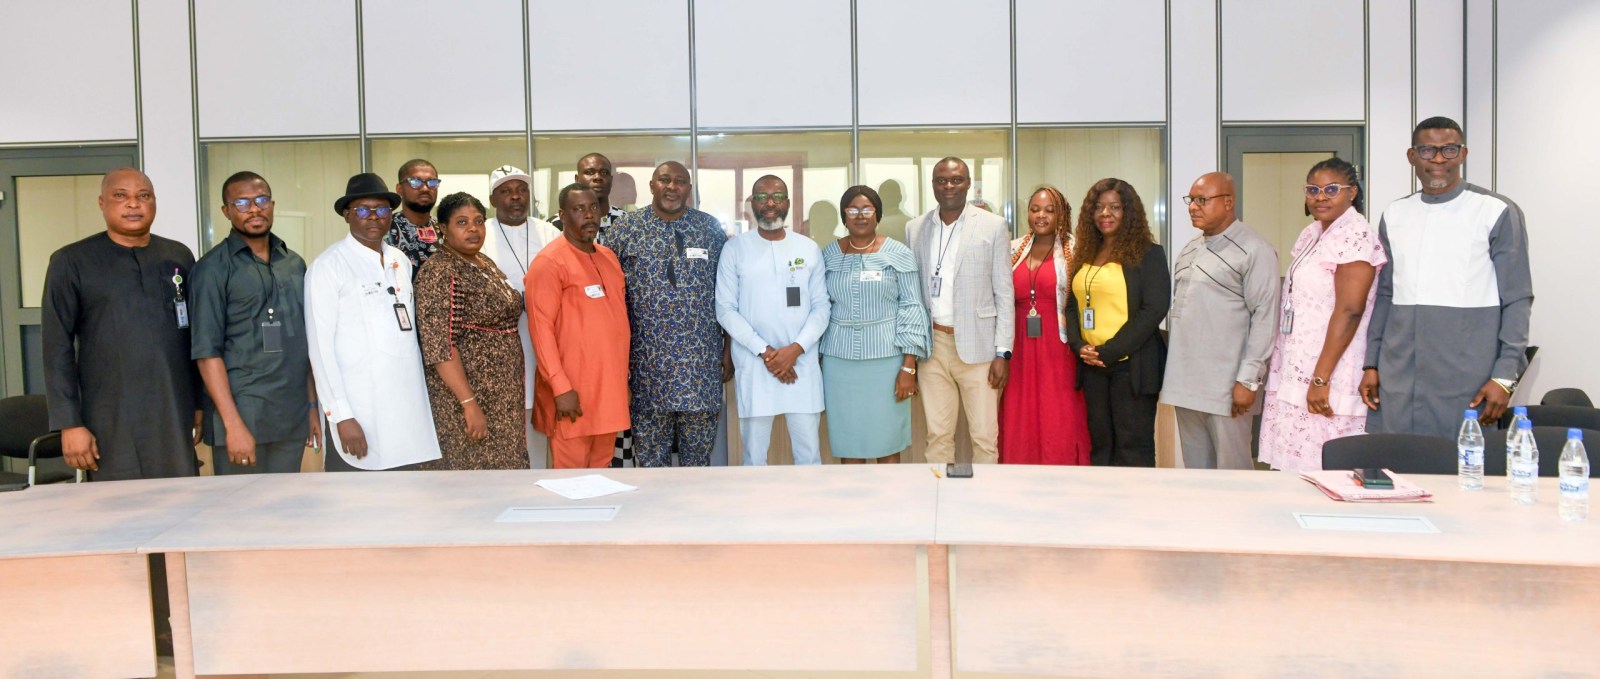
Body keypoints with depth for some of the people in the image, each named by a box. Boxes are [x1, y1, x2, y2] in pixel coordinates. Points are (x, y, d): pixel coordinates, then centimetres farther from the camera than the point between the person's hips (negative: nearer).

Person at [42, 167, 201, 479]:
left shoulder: (179, 257, 10)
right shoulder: (71, 262, 1)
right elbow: (57, 348, -2)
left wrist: (202, 403, 10)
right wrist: (69, 423, -7)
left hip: (177, 415, 3)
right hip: (111, 422, -3)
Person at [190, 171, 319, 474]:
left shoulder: (294, 264, 12)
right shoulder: (213, 268, -3)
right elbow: (207, 352, -9)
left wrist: (313, 406, 10)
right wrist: (233, 424, -15)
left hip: (293, 419, 4)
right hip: (241, 416, -4)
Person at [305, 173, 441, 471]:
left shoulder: (401, 262, 12)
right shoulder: (329, 265, -5)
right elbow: (321, 346, -9)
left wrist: (421, 397, 12)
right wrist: (342, 416, -14)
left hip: (409, 410, 5)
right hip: (360, 416, -5)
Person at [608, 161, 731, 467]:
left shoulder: (710, 229, 5)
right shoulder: (625, 229, 3)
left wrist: (728, 350, 3)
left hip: (702, 359, 1)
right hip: (646, 359, 0)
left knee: (699, 443, 7)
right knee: (649, 443, 5)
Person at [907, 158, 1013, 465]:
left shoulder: (994, 226, 0)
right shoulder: (915, 228, 9)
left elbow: (1005, 294, 0)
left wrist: (1003, 352, -6)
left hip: (976, 346, -2)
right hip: (932, 344, 3)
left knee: (985, 437, 0)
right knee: (938, 436, 7)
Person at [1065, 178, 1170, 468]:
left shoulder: (1148, 254, -3)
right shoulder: (1084, 255, 14)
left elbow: (1154, 310, -11)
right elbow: (1072, 305, 16)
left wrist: (1109, 352, -15)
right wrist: (1079, 345, -3)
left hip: (1131, 365, -5)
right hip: (1092, 367, 5)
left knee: (1134, 446, -1)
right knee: (1099, 444, 9)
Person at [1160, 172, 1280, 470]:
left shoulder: (1254, 251, -7)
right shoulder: (1189, 251, 17)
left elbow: (1264, 317, -12)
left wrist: (1249, 380, -16)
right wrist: (1170, 370, 15)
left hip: (1226, 388, -7)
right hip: (1185, 383, 7)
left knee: (1232, 469, -1)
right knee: (1195, 468, 13)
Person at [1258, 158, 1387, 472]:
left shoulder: (1355, 237, -13)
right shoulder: (1311, 234, 14)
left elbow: (1349, 311, -19)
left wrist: (1321, 378, -21)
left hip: (1328, 381, -8)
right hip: (1294, 376, 9)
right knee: (1293, 470, 10)